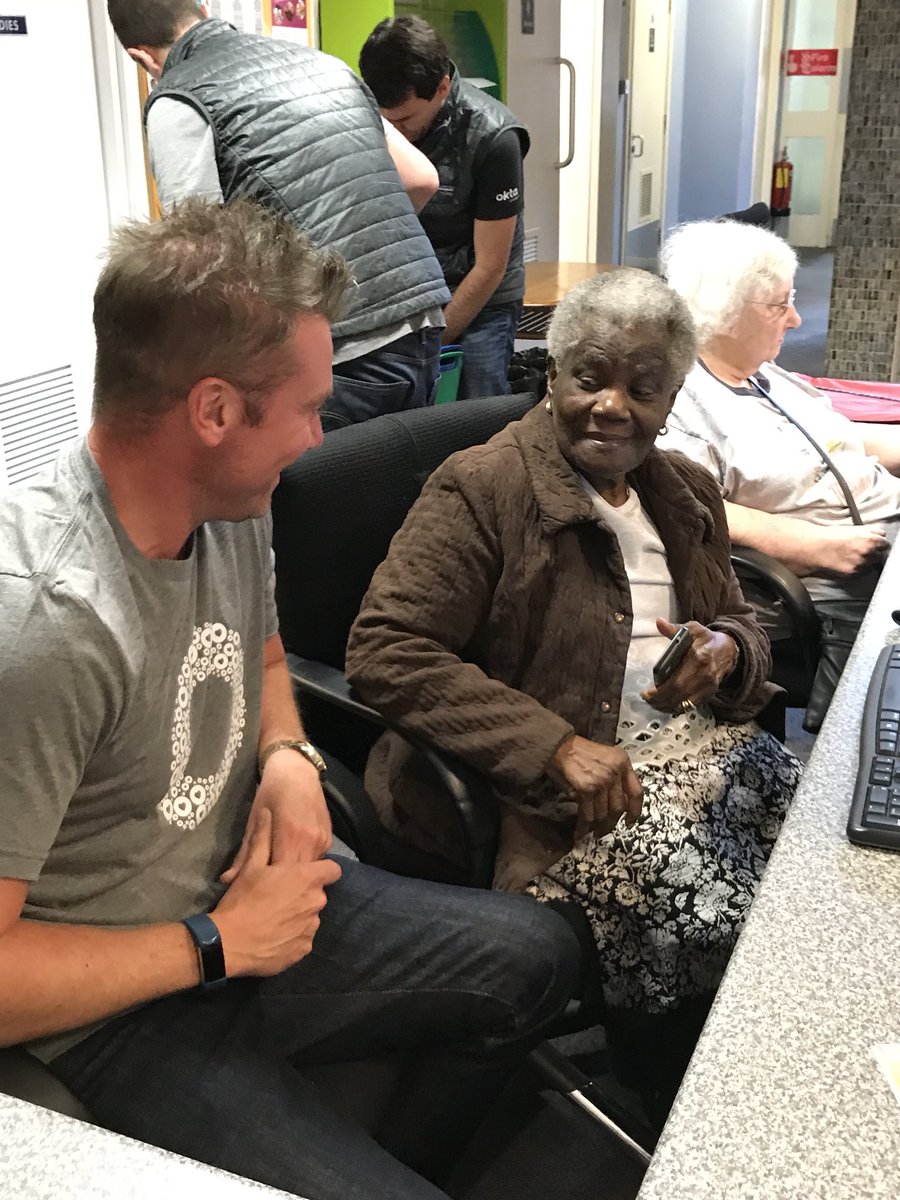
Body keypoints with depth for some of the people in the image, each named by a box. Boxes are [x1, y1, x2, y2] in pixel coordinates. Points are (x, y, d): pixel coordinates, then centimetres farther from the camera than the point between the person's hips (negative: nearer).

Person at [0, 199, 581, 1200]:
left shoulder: (232, 506, -5)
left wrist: (288, 755, -5)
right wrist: (220, 945, -18)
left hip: (247, 893, 8)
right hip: (131, 1015, -7)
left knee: (534, 957, 13)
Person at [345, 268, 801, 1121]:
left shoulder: (686, 491, 14)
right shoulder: (481, 489, -8)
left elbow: (738, 622, 24)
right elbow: (382, 653, -18)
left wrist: (724, 652, -4)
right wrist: (555, 746, -26)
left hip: (686, 748, 7)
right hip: (537, 796, -6)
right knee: (694, 881, -27)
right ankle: (669, 1089, 3)